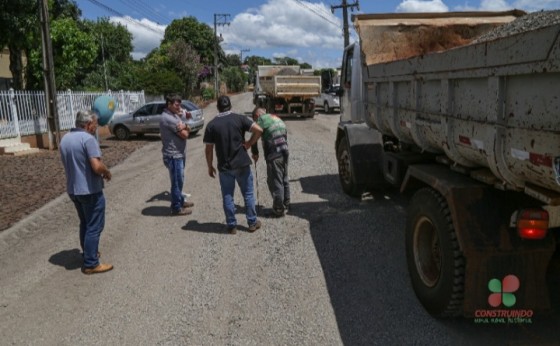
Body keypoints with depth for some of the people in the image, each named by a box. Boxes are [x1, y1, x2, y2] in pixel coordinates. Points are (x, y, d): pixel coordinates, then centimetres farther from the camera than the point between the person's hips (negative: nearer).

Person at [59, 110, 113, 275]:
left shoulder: (64, 139, 9)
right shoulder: (88, 139, -18)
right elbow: (97, 166, -27)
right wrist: (107, 172, -6)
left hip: (73, 189, 8)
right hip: (90, 190, -8)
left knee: (85, 223, 23)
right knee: (94, 227, 1)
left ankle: (88, 253, 36)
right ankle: (91, 264, 5)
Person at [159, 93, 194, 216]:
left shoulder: (175, 115, 11)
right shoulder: (168, 118, -21)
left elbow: (188, 130, 11)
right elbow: (184, 135, -20)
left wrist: (185, 127, -10)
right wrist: (185, 129, 0)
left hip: (179, 153, 10)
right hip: (173, 155, -10)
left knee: (179, 180, 21)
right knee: (177, 181, 0)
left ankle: (180, 201, 36)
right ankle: (176, 208, 11)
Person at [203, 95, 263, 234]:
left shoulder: (211, 125, -1)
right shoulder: (239, 118, -3)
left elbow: (208, 149, -1)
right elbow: (258, 130, -13)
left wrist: (210, 166, 10)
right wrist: (249, 143, -2)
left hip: (224, 166, 0)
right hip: (242, 164, 0)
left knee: (227, 197, 11)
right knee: (248, 194, 13)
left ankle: (232, 225, 17)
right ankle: (252, 222, 20)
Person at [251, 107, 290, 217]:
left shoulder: (262, 119, -4)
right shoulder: (277, 119, 20)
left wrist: (255, 153, 1)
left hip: (274, 155, -8)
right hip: (284, 153, 8)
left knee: (275, 182, 0)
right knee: (284, 179, 18)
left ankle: (278, 209, 7)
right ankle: (286, 204, 30)